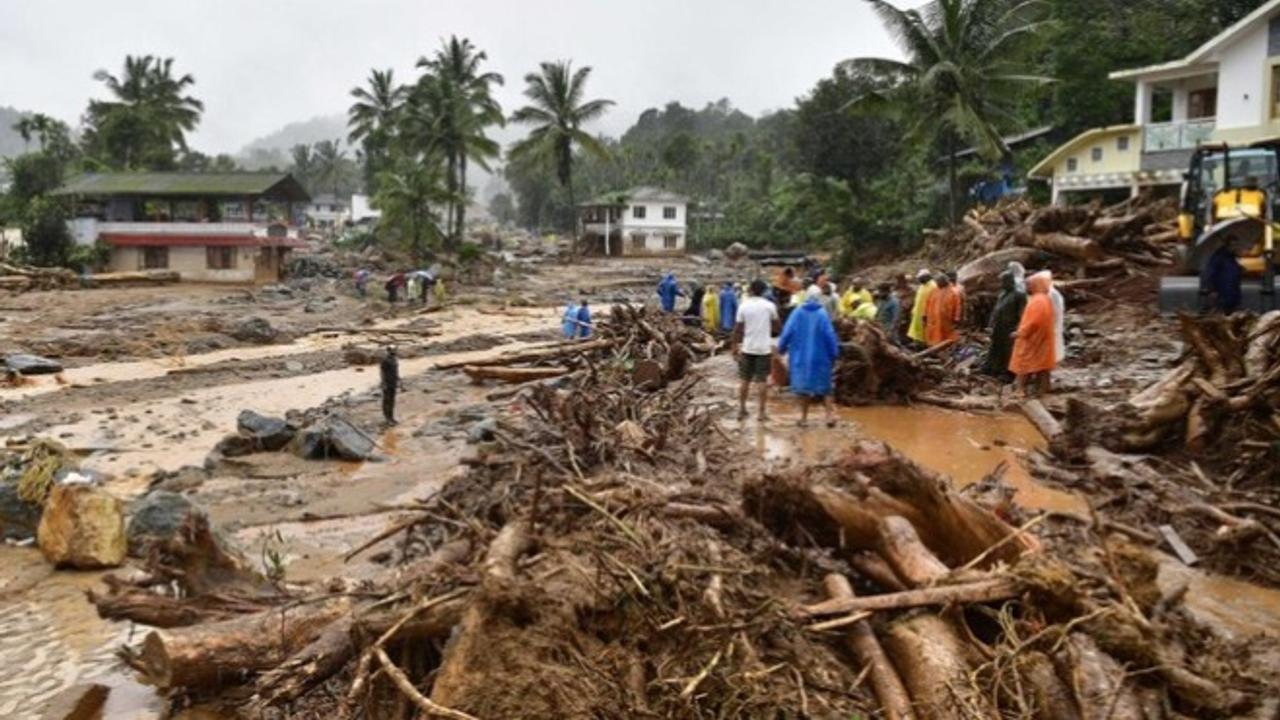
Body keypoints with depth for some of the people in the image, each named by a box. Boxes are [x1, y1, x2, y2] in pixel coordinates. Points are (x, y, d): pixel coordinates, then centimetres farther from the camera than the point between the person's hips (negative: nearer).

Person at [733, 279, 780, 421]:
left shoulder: (744, 306, -3)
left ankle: (742, 410, 16)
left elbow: (737, 329, -3)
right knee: (763, 381, 3)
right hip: (764, 348, -1)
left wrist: (735, 348, 4)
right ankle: (762, 412, 4)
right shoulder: (770, 306, -4)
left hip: (747, 348, 1)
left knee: (745, 380, 11)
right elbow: (776, 326, 6)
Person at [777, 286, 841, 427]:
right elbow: (830, 336, -9)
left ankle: (804, 417, 11)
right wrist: (833, 356, 1)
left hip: (800, 357, 1)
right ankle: (830, 415, 6)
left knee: (803, 387, 10)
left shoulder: (797, 313, -6)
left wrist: (781, 349, 10)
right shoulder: (823, 314, -9)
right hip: (820, 358, -1)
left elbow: (787, 333, -5)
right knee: (824, 387, 11)